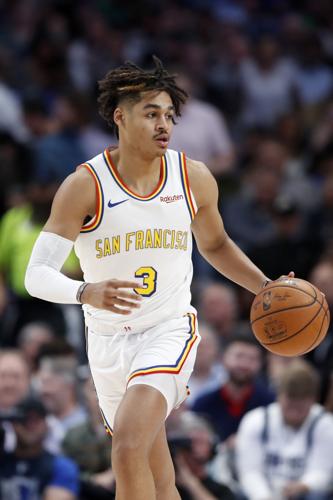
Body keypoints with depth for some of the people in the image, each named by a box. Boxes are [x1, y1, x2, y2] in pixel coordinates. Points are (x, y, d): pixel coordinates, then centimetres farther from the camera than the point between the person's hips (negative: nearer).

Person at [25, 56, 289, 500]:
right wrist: (85, 293, -36)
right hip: (108, 342, 1)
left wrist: (266, 288, 6)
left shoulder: (194, 179, -1)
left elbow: (215, 244, 20)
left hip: (170, 332, -1)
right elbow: (36, 275, -15)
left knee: (129, 446, -26)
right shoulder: (84, 187, -10)